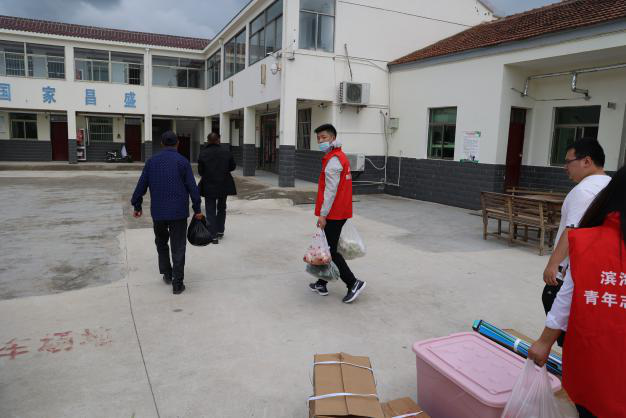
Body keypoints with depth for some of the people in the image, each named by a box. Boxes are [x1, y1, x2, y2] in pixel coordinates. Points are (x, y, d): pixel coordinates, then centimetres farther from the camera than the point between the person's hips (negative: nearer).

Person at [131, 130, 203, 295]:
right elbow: (192, 187, -6)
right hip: (179, 212, -2)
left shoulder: (152, 161, 5)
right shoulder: (182, 161, -3)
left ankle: (167, 274, 26)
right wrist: (197, 210, 1)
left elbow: (141, 186, 5)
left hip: (158, 212, 2)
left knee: (161, 242, 24)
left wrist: (137, 206, 16)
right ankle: (177, 284, 3)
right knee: (178, 248, 3)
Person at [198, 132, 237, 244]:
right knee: (221, 208, 21)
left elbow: (200, 171, -6)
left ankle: (213, 235, -1)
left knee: (210, 211, 4)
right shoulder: (226, 153, -5)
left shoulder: (203, 154, -10)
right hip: (224, 185, 2)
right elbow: (232, 166, 4)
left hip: (209, 186, -2)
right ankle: (220, 231, 27)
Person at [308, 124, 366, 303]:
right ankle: (322, 284, 24)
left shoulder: (333, 159, -17)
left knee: (330, 251, -3)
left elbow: (331, 190, -21)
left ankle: (353, 283, 1)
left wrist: (323, 214, -19)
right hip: (340, 212, 10)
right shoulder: (340, 156, 15)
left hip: (333, 214, -10)